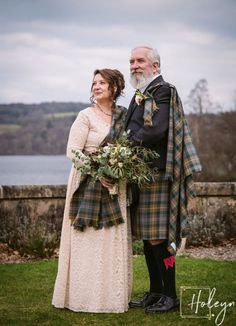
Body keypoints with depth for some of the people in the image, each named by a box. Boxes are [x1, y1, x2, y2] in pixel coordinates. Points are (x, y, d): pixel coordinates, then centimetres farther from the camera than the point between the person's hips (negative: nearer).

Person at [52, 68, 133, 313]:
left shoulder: (122, 116, 10)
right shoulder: (86, 116, -5)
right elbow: (73, 151, -11)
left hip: (114, 185, 5)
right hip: (88, 184, -5)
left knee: (114, 240, 7)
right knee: (89, 241, -3)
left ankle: (111, 295, 15)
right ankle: (84, 296, 5)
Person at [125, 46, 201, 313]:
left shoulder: (163, 91, -9)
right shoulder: (141, 95, 19)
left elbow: (156, 131, -21)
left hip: (157, 173, -9)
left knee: (158, 237, -6)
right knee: (148, 237, 11)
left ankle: (170, 296, 3)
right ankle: (155, 293, 19)